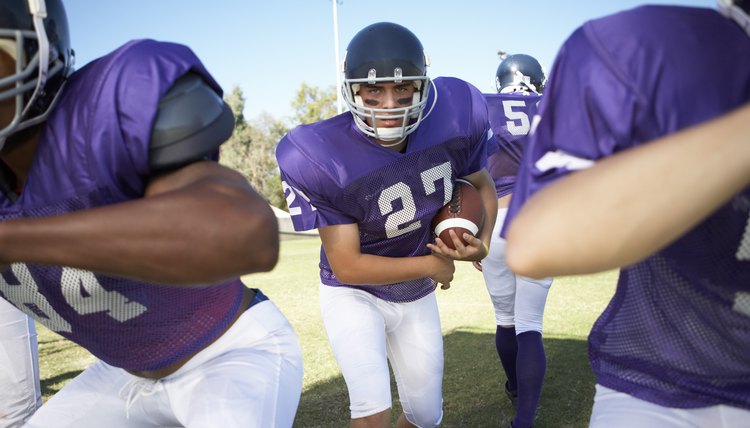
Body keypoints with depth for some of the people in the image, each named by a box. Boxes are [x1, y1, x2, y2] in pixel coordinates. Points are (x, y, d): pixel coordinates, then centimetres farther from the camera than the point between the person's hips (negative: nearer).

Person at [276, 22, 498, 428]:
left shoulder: (457, 114, -20)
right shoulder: (321, 157, -31)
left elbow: (481, 183, 1)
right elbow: (347, 266, -24)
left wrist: (482, 239, -17)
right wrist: (430, 264, -17)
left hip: (417, 298, 4)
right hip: (354, 294, -4)